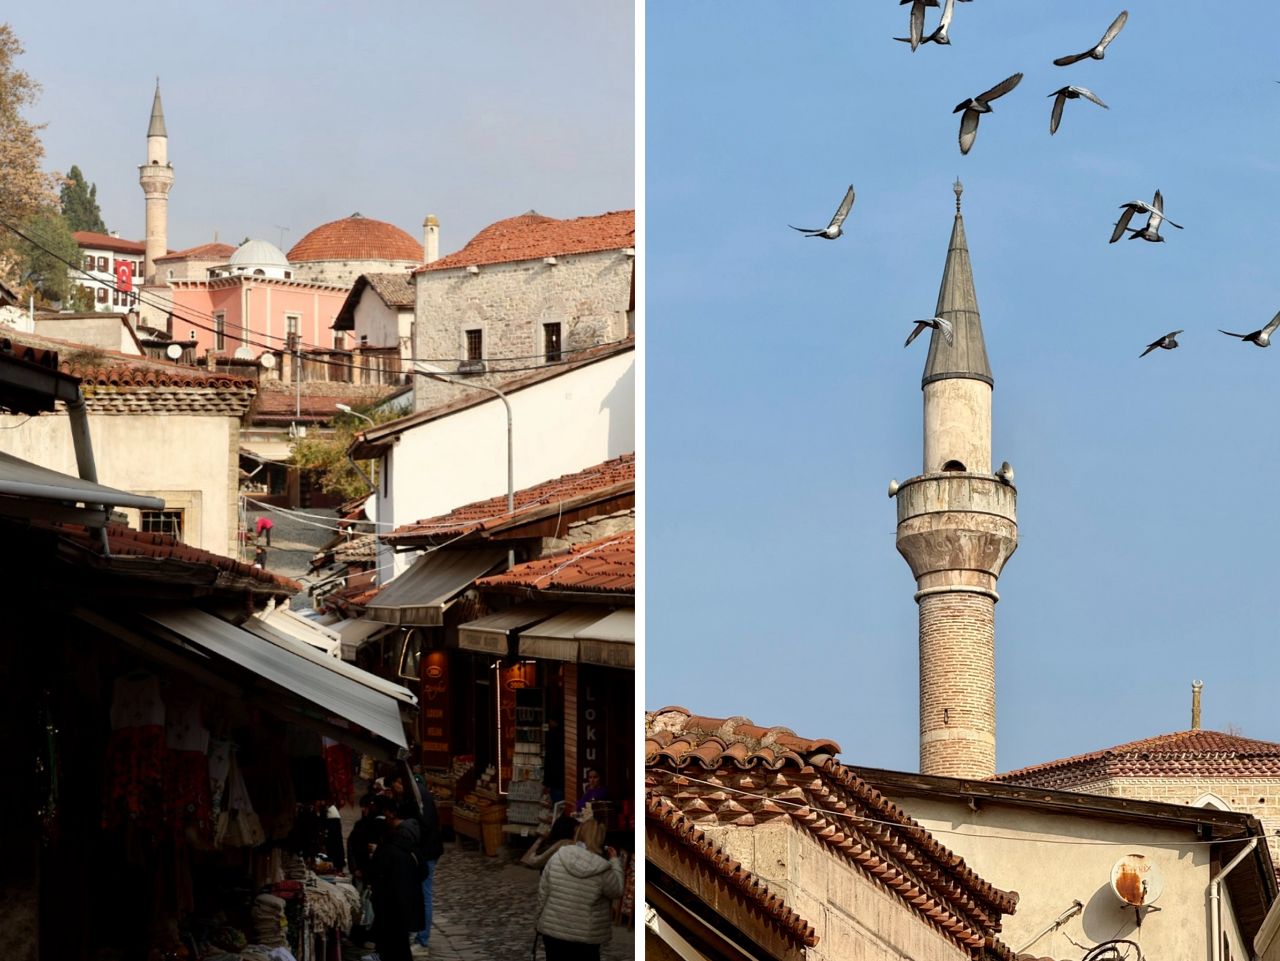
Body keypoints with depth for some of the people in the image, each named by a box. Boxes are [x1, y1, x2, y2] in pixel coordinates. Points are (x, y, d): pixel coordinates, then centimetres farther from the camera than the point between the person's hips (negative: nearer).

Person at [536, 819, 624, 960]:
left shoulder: (557, 858, -7)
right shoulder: (602, 870, -15)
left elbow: (542, 891, -1)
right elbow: (617, 891, 1)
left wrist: (542, 918, 13)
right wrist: (615, 862, 10)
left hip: (553, 930, 2)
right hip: (586, 936, -2)